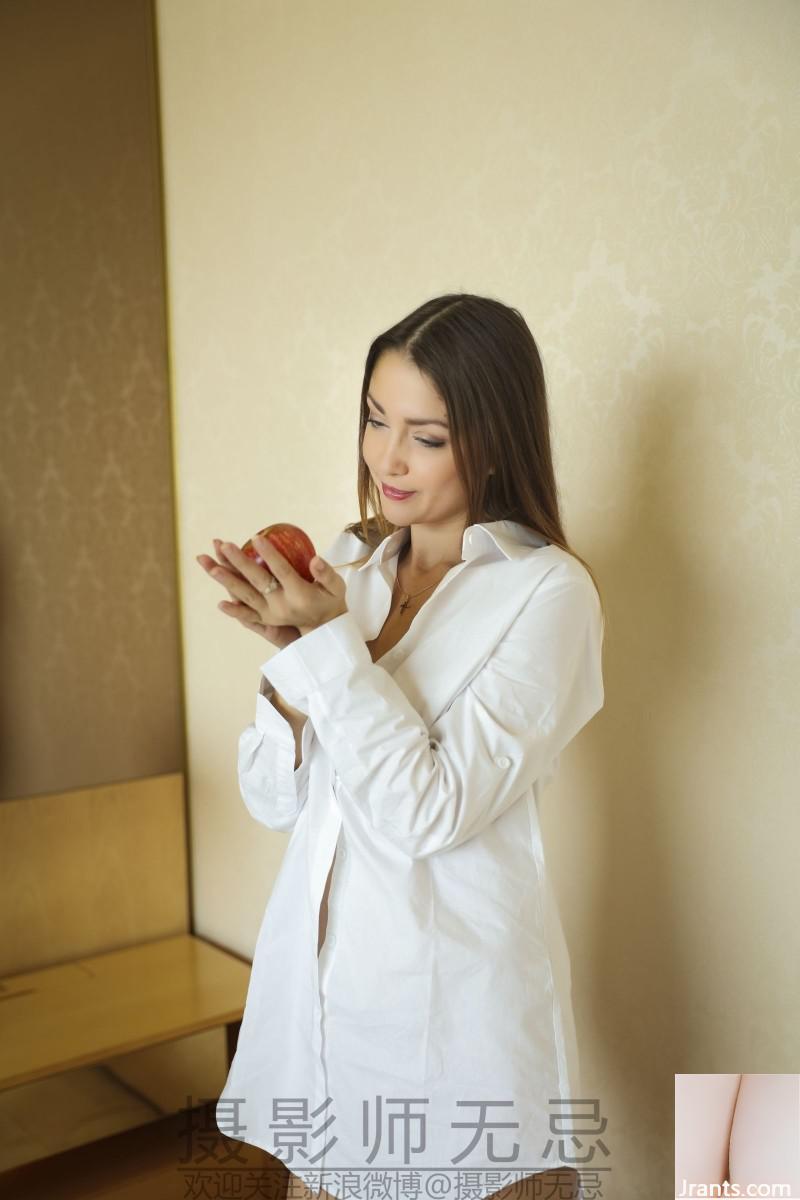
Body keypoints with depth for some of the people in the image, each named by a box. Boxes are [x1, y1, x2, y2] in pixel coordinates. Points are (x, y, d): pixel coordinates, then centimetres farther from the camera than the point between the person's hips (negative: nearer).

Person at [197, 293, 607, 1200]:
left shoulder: (547, 592, -13)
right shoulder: (351, 565, 2)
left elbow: (435, 811, -18)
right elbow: (274, 798, 1)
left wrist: (332, 643, -21)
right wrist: (293, 651, -14)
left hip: (454, 997, -5)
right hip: (320, 977, 5)